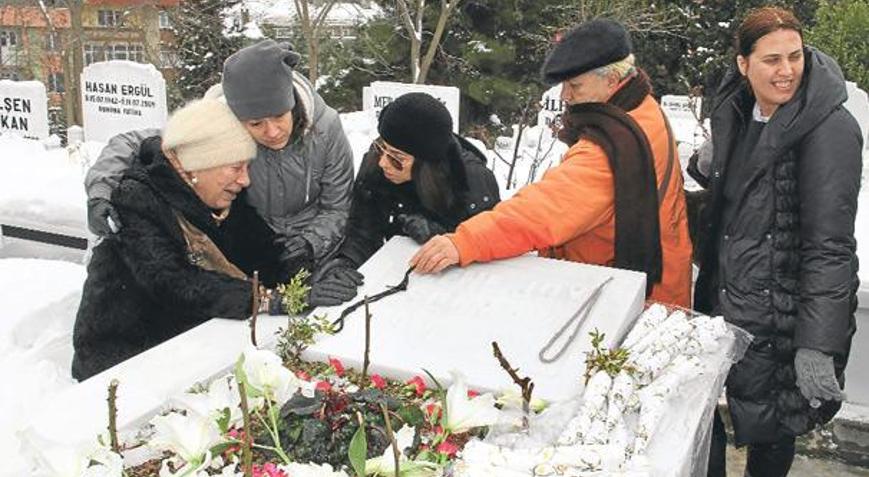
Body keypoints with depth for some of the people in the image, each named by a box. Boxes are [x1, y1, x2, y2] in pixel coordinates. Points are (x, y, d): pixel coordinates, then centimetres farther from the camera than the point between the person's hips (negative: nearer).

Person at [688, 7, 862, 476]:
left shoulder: (830, 129, -15)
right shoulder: (736, 113, 6)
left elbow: (830, 244, -19)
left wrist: (817, 346, -24)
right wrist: (708, 170, 0)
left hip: (780, 312, -6)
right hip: (723, 296, 7)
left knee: (766, 427, 6)